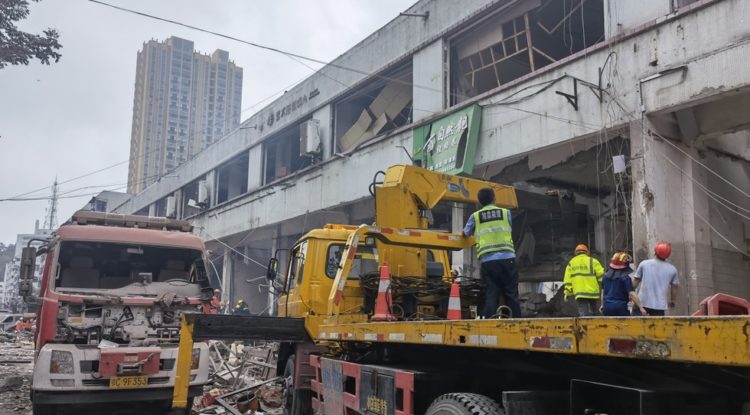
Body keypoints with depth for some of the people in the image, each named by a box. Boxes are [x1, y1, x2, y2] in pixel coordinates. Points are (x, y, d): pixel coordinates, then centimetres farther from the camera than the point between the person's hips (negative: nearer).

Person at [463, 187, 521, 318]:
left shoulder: (475, 216, 9)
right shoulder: (506, 212, 9)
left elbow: (466, 233, 23)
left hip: (487, 260, 1)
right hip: (507, 258, 0)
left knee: (492, 294, 4)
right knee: (511, 294, 6)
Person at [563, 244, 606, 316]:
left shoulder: (571, 263, 11)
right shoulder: (593, 261, 3)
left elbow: (568, 279, 8)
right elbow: (601, 275, -3)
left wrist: (568, 293, 11)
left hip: (579, 293, 1)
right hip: (592, 291, -1)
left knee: (583, 313, -3)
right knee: (592, 313, 12)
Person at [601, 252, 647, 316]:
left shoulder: (606, 276, 9)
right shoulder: (625, 278, -9)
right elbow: (632, 294, -15)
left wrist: (602, 305, 29)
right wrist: (641, 307, -11)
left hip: (607, 307, 5)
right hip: (620, 307, -5)